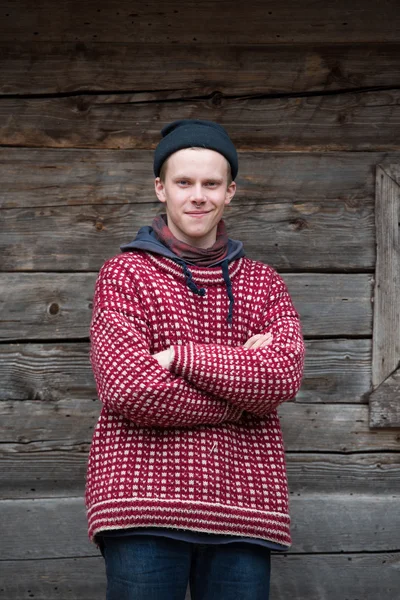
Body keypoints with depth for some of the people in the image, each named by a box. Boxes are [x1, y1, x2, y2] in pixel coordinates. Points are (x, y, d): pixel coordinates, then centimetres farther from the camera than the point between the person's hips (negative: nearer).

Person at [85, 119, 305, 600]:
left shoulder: (263, 283, 17)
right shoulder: (125, 274, 8)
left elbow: (284, 375, -3)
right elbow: (126, 387, -8)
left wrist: (178, 356, -9)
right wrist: (241, 385, -3)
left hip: (243, 506, 3)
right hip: (144, 500, -2)